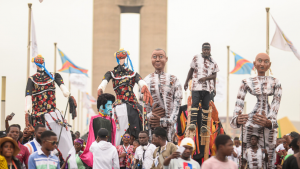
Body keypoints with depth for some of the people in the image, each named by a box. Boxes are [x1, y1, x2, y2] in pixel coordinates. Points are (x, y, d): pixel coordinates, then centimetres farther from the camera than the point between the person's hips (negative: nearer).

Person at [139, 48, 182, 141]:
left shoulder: (173, 80, 8)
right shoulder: (146, 80, 12)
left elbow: (177, 102, 1)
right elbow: (141, 102, 8)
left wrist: (168, 121, -10)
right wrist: (149, 116, -10)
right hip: (151, 124, 1)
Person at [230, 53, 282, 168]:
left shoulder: (275, 83, 8)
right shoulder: (246, 82, 5)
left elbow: (276, 103, -4)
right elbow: (239, 102, -6)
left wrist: (269, 121, -24)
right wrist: (236, 119, -27)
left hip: (269, 123, 1)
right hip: (251, 122, -1)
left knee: (269, 155, 1)